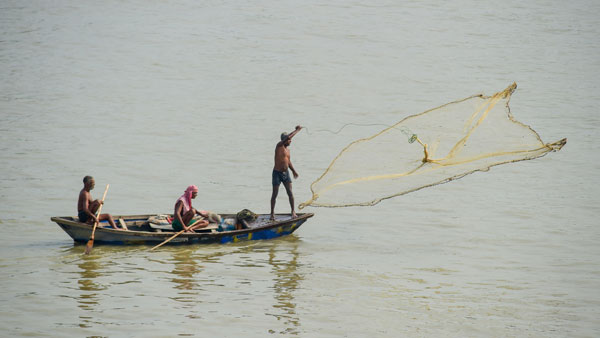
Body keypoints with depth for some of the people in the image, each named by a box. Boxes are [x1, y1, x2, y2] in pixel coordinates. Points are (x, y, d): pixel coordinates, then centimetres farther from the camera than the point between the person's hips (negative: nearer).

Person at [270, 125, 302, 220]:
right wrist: (297, 130, -21)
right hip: (277, 173, -6)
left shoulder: (287, 149, 9)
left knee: (290, 193, -2)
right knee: (275, 194, 1)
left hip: (286, 173, 6)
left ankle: (293, 211, 5)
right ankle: (272, 213, 11)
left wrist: (293, 170, 28)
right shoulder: (279, 145, -13)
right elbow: (287, 137, -29)